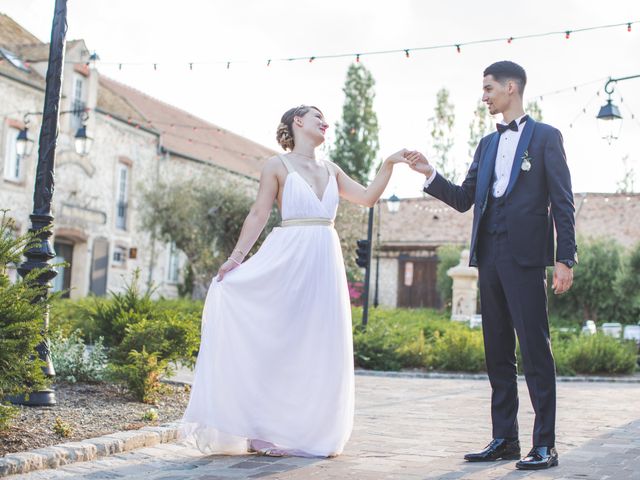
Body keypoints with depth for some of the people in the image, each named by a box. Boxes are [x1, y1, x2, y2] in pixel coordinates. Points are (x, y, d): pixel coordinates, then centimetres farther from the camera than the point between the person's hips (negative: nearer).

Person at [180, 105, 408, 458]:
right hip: (289, 258, -5)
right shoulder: (277, 165, 2)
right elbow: (259, 215, -2)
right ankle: (270, 430, 4)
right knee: (280, 340, -4)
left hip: (325, 262, 5)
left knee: (320, 345, 4)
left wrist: (388, 164, 7)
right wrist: (236, 257, -10)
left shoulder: (331, 170, 17)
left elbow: (368, 198, 17)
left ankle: (312, 432, 11)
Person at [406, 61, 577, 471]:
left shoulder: (546, 137, 1)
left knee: (535, 349, -6)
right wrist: (430, 174, 2)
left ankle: (545, 444, 0)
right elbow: (464, 200, 16)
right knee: (498, 351, 9)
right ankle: (504, 439, 15)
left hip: (525, 256, -7)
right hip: (490, 256, 7)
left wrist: (565, 258, -12)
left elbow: (562, 202, -4)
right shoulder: (487, 144, 19)